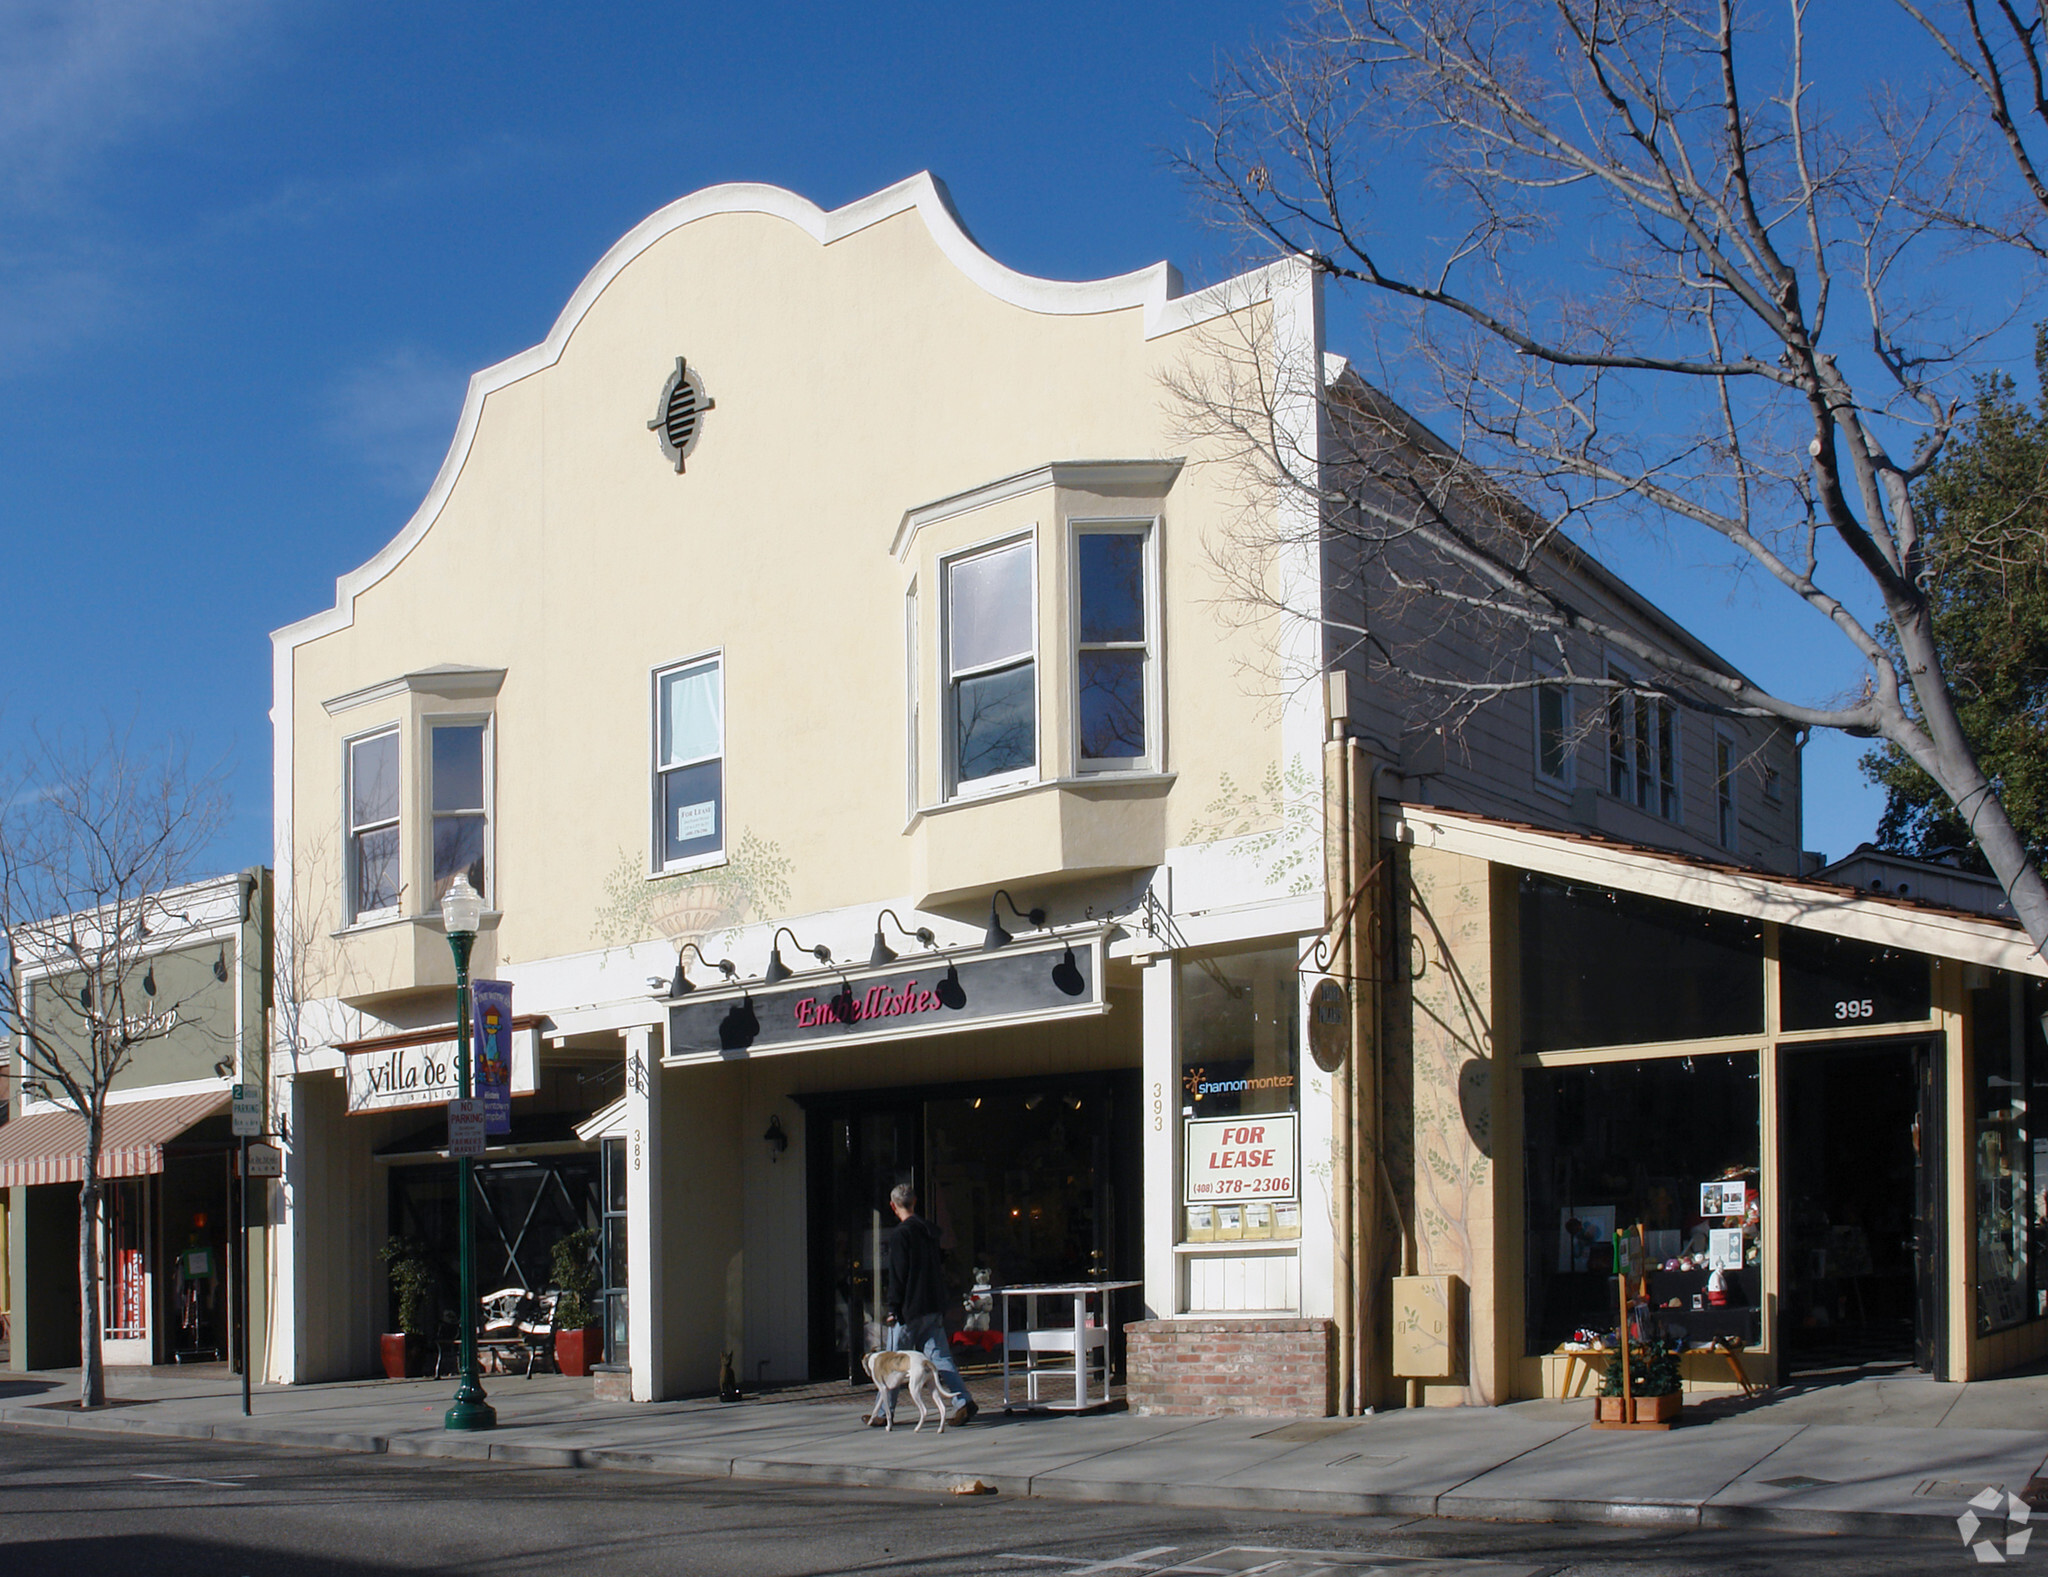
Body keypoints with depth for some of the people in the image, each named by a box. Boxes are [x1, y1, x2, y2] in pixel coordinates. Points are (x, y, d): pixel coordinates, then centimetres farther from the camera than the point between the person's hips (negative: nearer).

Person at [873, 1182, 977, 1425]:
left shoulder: (900, 1235, -11)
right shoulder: (930, 1231, 12)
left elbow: (897, 1275, -14)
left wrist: (893, 1308, -11)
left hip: (909, 1310, -7)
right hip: (934, 1309, 7)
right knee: (939, 1356, 5)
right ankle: (963, 1401, -10)